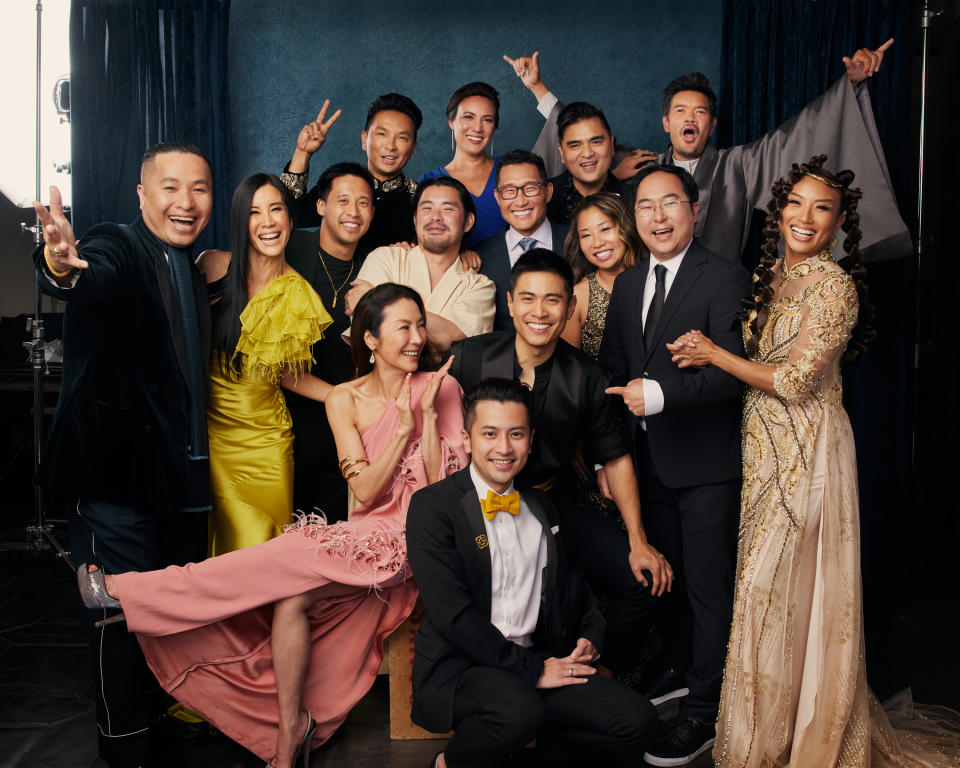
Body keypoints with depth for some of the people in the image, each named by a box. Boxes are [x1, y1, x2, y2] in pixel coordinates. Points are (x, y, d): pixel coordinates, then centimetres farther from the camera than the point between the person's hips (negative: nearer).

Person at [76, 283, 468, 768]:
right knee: (291, 600, -21)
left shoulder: (440, 388, -3)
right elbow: (366, 492, -5)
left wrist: (428, 414, -17)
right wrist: (403, 429, -17)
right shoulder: (344, 400, 2)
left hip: (413, 539, -3)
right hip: (369, 532, 4)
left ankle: (127, 589, -9)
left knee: (289, 577, -19)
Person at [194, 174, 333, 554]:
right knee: (206, 542, 0)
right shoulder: (215, 266, -4)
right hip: (209, 426, -1)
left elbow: (285, 372, 8)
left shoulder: (299, 294, 1)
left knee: (264, 546, 1)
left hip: (264, 436, 1)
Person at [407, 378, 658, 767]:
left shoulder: (541, 506, 14)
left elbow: (573, 585, 25)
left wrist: (590, 635, 5)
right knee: (520, 711, -36)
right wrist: (530, 669, -16)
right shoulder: (433, 506, -7)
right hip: (459, 666, -5)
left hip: (536, 659, 6)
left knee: (637, 721, -12)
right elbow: (453, 614, -16)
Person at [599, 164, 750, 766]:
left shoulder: (726, 279, -11)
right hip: (650, 461, 7)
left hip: (706, 463, -7)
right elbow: (611, 372, 14)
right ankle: (677, 670, 42)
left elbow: (734, 371, -20)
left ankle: (704, 712, 17)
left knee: (708, 587, 3)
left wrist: (661, 393, -29)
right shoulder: (627, 285, 11)